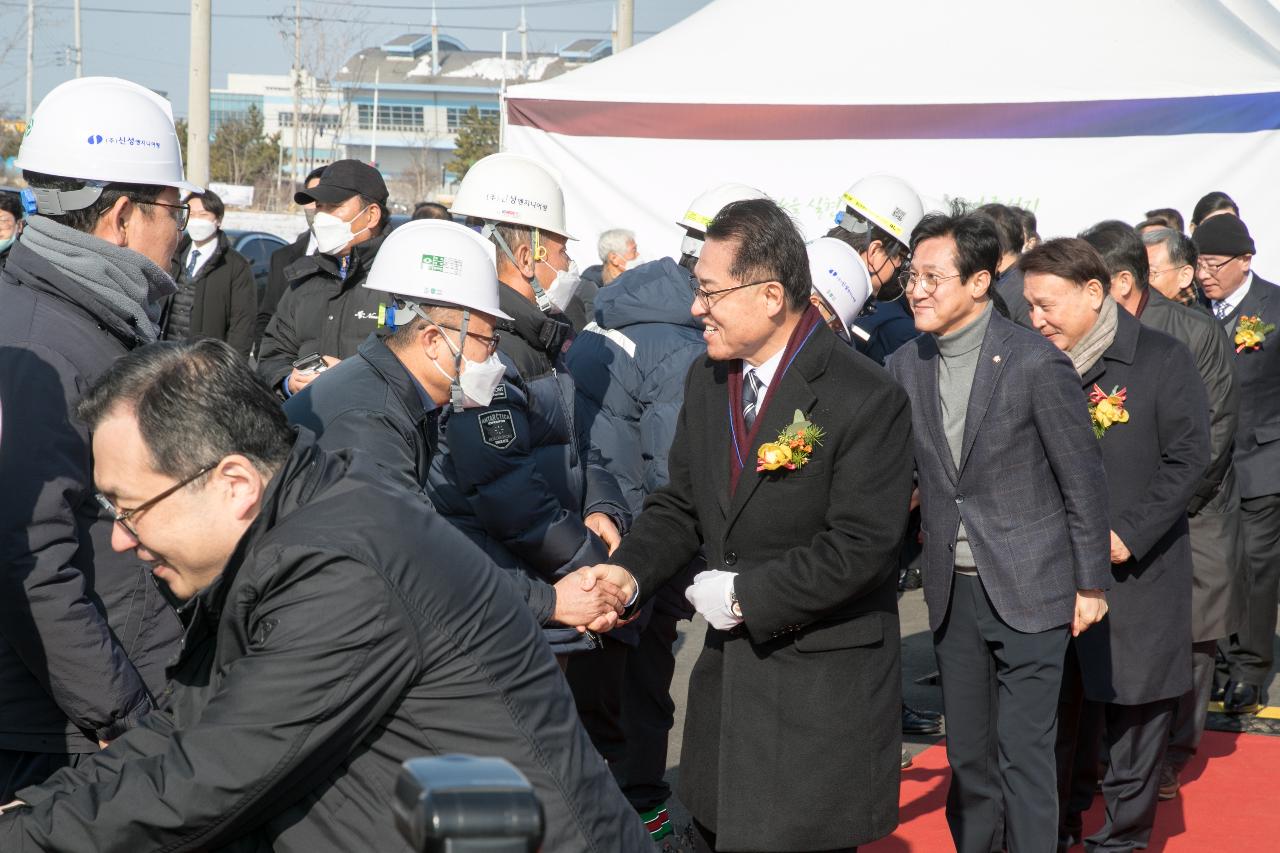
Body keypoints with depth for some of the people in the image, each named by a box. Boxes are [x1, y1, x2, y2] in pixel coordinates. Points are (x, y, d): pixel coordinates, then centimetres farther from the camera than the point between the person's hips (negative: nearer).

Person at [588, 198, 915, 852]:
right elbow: (681, 505, 11)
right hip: (729, 668, 7)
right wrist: (629, 571, -7)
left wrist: (747, 596, -18)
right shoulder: (706, 380, 6)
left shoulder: (866, 400, -17)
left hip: (822, 684, -7)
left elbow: (860, 547, -20)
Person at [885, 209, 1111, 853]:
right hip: (953, 588, 5)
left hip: (1028, 587, -5)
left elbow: (1081, 479, -7)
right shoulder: (906, 366, 2)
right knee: (966, 751, 14)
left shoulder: (1036, 363, -13)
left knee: (1023, 753, -3)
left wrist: (1092, 582, -5)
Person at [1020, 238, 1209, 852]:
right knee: (1057, 709, 7)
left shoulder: (1162, 361, -6)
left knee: (1132, 710, 3)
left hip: (1135, 575, -4)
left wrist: (1129, 536, -15)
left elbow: (1188, 460, -8)